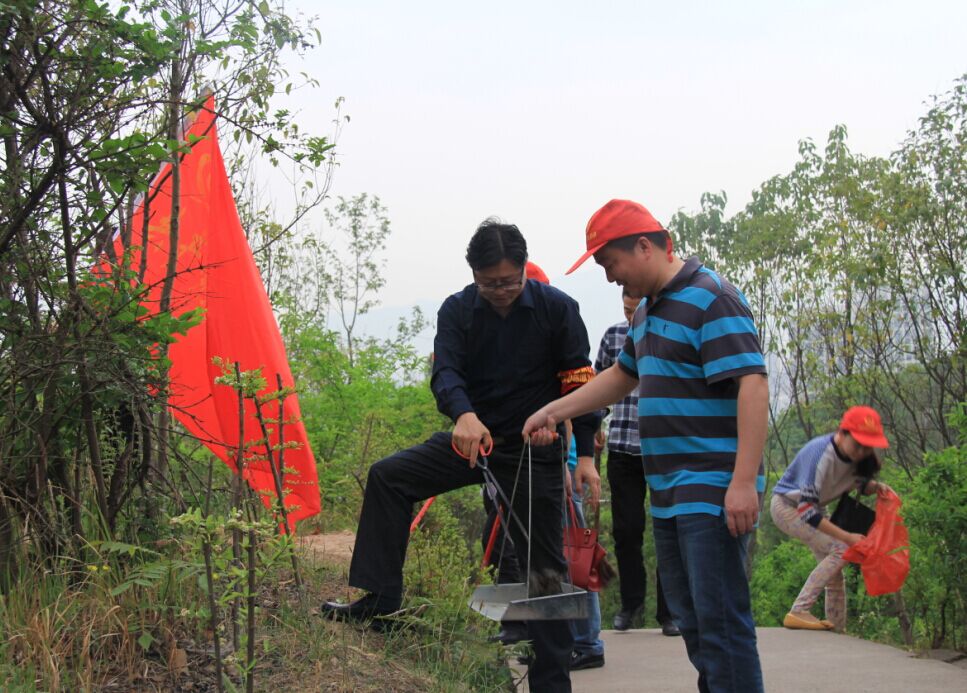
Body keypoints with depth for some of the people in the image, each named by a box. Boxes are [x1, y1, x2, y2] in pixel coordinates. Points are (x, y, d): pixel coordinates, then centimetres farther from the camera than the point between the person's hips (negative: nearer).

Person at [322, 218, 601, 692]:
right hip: (474, 437, 3)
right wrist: (464, 414, -40)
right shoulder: (458, 310, -4)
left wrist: (584, 455, -11)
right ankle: (379, 601, -7)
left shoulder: (558, 309, -9)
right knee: (388, 476, -10)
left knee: (544, 566, -2)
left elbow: (579, 383, -6)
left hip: (534, 451, -3)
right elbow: (445, 371, -18)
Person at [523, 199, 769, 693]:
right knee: (690, 616, 13)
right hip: (668, 493, 10)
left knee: (720, 619, -10)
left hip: (713, 493, -10)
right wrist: (555, 411, 24)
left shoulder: (709, 300, -13)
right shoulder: (649, 310, 17)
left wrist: (744, 481, -27)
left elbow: (753, 385, -21)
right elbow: (622, 375, 32)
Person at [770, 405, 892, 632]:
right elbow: (807, 510, -38)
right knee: (840, 551, -21)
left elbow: (860, 483, 8)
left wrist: (876, 486, -17)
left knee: (833, 566, 7)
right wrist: (847, 536, -39)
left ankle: (838, 630, 18)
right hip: (787, 505, -8)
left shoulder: (861, 456, -14)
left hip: (814, 508, 8)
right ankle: (798, 613, -21)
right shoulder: (820, 454, -36)